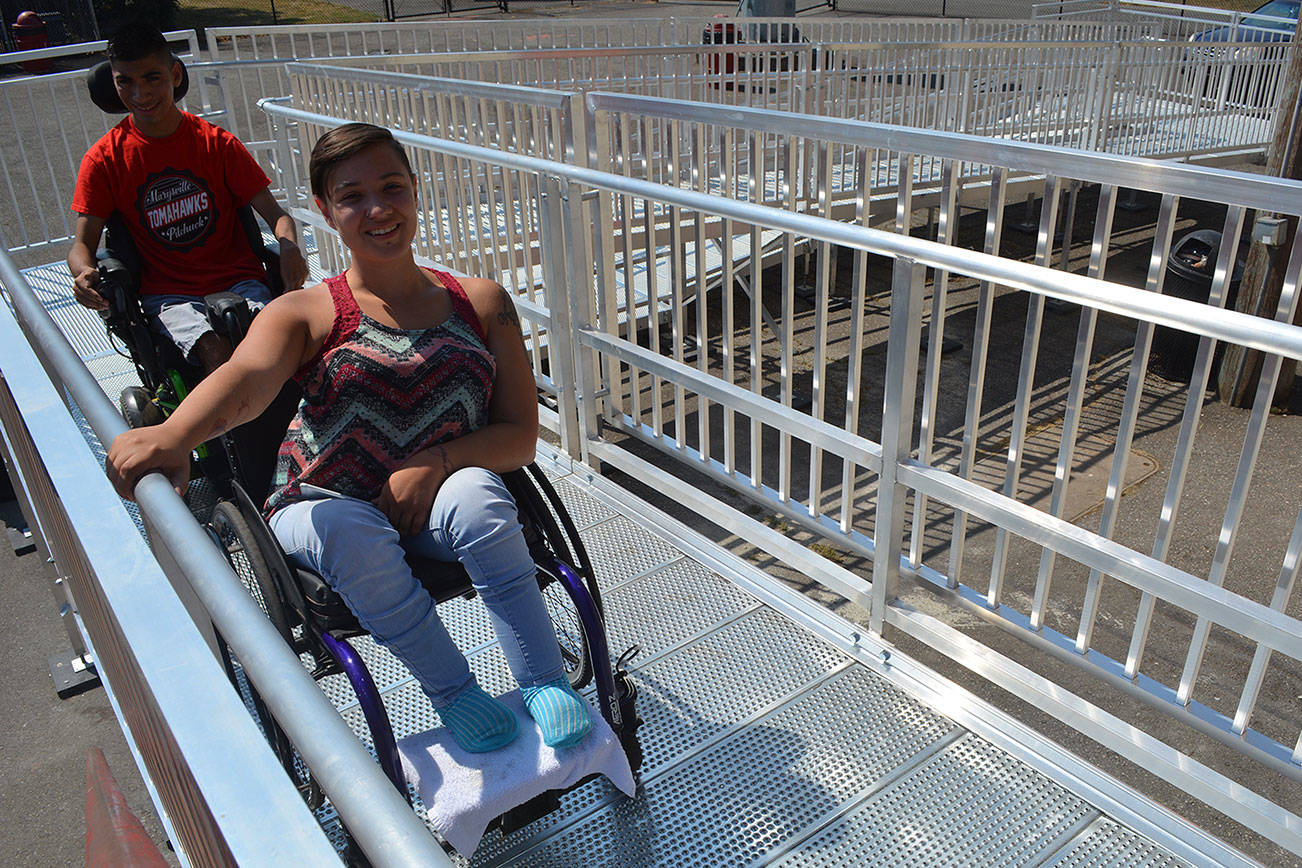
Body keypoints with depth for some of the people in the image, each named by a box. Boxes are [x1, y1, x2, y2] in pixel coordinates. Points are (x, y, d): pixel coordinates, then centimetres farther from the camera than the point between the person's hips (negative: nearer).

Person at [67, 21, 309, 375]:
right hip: (167, 293, 0)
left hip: (238, 280, 1)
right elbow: (82, 244, 4)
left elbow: (275, 214, 2)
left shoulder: (216, 143, 5)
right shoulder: (104, 160, 4)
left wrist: (289, 247, -21)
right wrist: (84, 273, -21)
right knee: (216, 351, -32)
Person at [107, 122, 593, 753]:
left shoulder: (481, 303, 3)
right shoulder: (304, 315, -3)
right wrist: (169, 437, -49)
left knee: (476, 496, -33)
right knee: (356, 536, -35)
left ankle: (547, 684, -24)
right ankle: (454, 694, -18)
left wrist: (435, 462, -19)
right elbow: (244, 381, -26)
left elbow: (521, 437, -1)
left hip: (432, 502, 1)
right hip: (325, 507, 0)